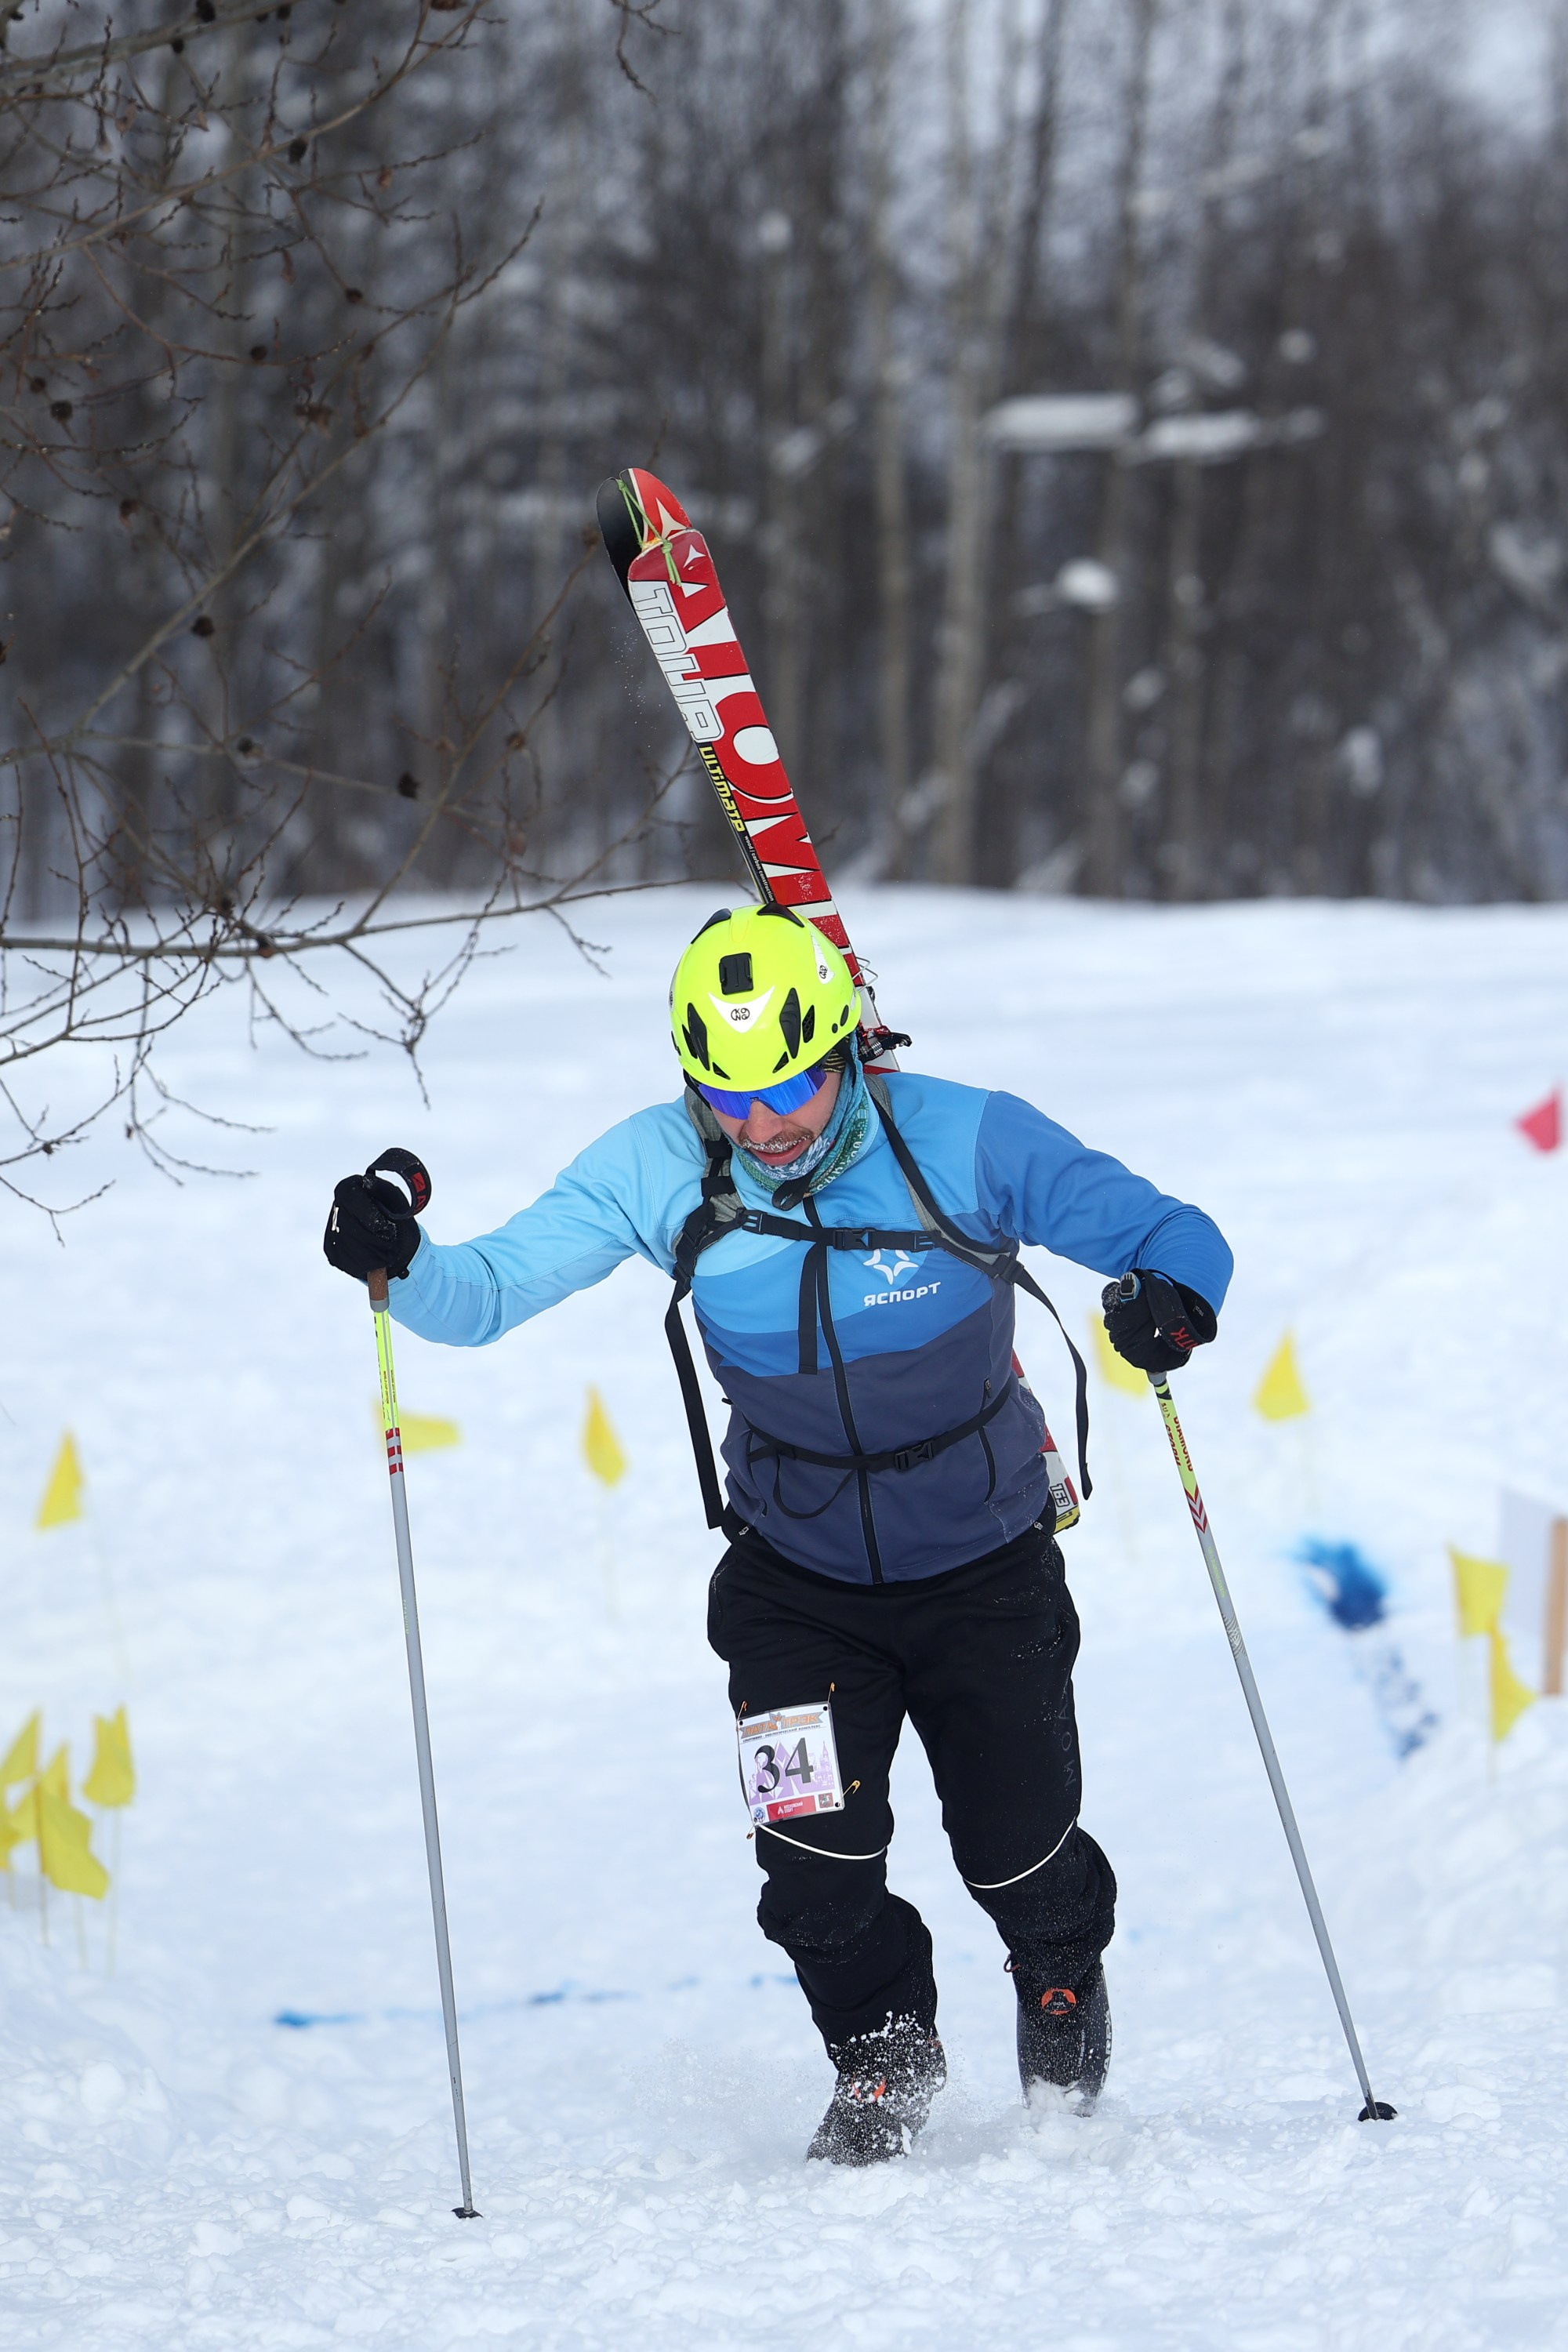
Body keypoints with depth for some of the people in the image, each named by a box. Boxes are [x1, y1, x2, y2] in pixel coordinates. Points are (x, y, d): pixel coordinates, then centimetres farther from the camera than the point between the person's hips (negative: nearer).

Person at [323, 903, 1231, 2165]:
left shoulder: (962, 1144, -21)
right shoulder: (658, 1172, -16)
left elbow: (1169, 1233, -18)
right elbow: (493, 1290, -15)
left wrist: (1174, 1297, -41)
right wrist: (404, 1264, -36)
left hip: (986, 1573, -1)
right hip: (797, 1578, 1)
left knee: (1022, 1862, 4)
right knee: (816, 1863, -14)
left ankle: (1065, 1977, 43)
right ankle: (886, 2055, 18)